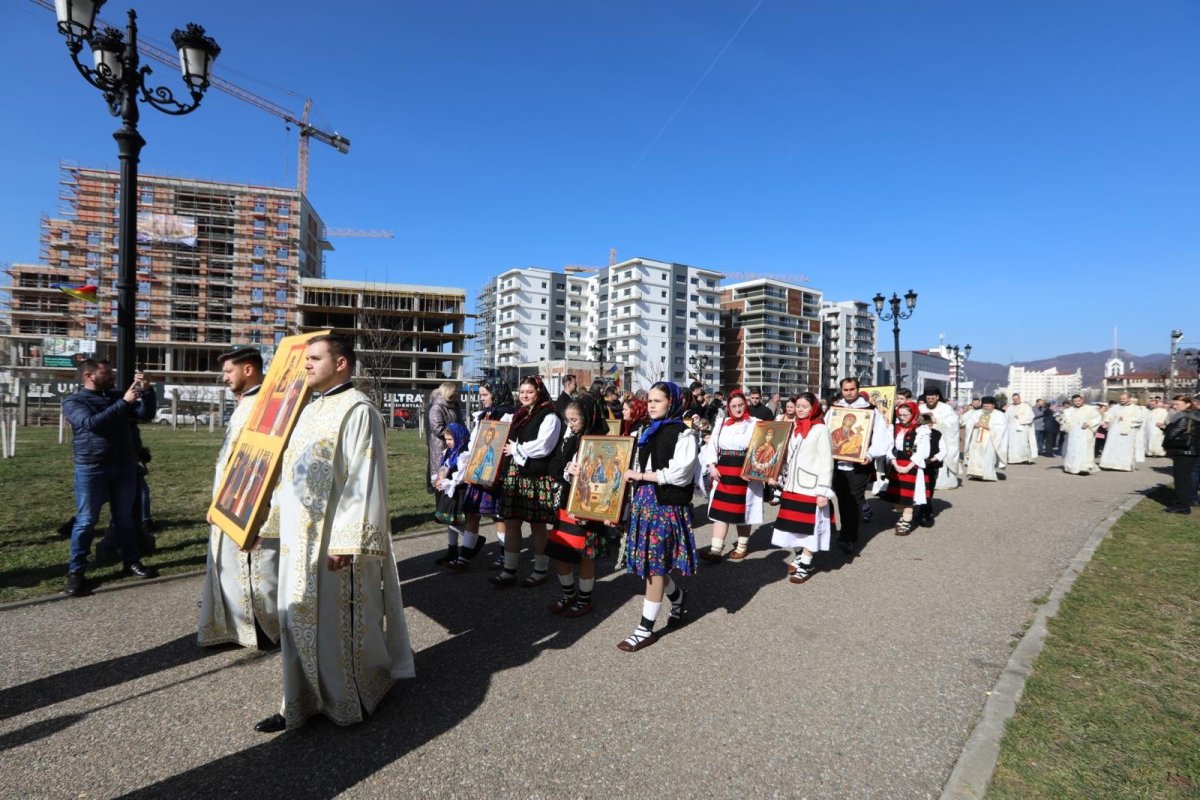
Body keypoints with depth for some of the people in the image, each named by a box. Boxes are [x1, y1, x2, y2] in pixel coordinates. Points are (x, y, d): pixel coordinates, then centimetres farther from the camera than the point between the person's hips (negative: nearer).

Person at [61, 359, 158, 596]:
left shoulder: (117, 396, 11)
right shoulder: (73, 402, -3)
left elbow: (146, 414, 3)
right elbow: (92, 423, -21)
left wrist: (147, 391, -12)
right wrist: (124, 403, -26)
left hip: (125, 467, 4)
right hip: (91, 469, -4)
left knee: (124, 517, 12)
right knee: (86, 521, 1)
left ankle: (131, 561, 20)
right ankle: (76, 571, 10)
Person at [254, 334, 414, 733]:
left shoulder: (357, 410, -14)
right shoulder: (311, 410, 14)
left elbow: (364, 481, -19)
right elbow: (290, 475, 19)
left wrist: (345, 542, -21)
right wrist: (267, 521, 18)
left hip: (336, 538, -8)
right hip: (300, 536, 8)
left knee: (341, 619, 6)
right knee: (300, 619, 15)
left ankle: (348, 701, 27)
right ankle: (301, 703, 29)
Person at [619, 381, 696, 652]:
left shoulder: (683, 434, -8)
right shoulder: (647, 432, 13)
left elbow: (679, 474, -17)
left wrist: (641, 475, -13)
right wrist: (632, 476, 0)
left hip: (667, 505, -7)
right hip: (643, 502, 7)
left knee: (655, 563, -2)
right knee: (652, 561, 11)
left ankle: (646, 628, 9)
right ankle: (678, 597, 39)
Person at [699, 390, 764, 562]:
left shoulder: (756, 424, -2)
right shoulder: (722, 424, 9)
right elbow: (711, 447, 10)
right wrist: (712, 467, -3)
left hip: (745, 475, -3)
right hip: (723, 474, 3)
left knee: (742, 511, 8)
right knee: (721, 510, 1)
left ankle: (742, 546, 25)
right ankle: (716, 550, 1)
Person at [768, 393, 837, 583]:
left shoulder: (820, 429, -8)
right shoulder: (793, 428, 12)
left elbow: (826, 462, -11)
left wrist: (823, 491, -15)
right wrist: (777, 476, 8)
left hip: (811, 486, -6)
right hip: (792, 485, 6)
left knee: (809, 524, -2)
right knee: (794, 523, 10)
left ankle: (806, 563, 7)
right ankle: (800, 556, 25)